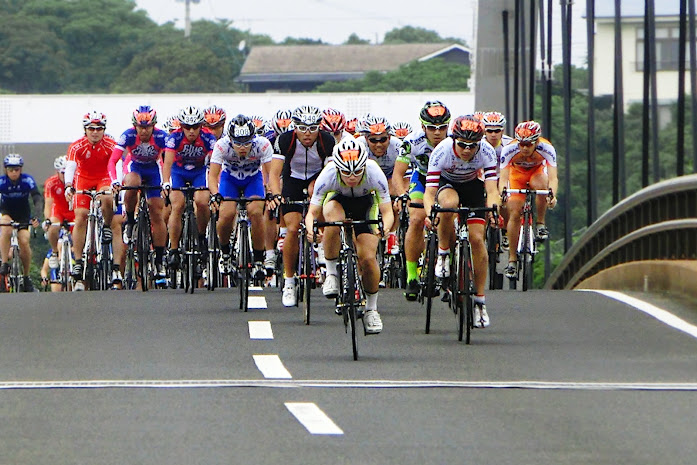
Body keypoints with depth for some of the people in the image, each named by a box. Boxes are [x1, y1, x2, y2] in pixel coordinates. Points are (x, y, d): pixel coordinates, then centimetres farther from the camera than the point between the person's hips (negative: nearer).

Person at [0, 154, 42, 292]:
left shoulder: (28, 180, -23)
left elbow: (37, 198, -33)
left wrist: (37, 217, -50)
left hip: (23, 213, 0)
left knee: (24, 241, -18)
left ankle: (26, 276, 1)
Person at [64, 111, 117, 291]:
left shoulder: (110, 145, -20)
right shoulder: (77, 146, -22)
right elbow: (70, 167, -33)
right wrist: (68, 186, -51)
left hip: (103, 178, 0)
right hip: (83, 179, 0)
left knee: (107, 199, -34)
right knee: (80, 217, -13)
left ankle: (107, 227, -3)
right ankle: (78, 263, -11)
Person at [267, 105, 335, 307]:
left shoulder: (327, 141, -25)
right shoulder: (285, 141, -27)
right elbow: (274, 173, -32)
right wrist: (275, 195, -50)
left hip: (318, 178, 2)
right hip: (293, 181, -2)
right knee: (293, 228, -16)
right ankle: (289, 282, -7)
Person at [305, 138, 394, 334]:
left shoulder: (374, 174, -34)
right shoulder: (328, 175, -34)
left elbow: (387, 211, -31)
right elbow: (312, 212, -30)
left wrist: (385, 228, -53)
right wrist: (311, 229, -53)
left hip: (366, 203, 0)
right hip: (338, 200, 0)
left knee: (368, 258, -15)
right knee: (333, 218, -38)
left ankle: (371, 309, 8)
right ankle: (332, 273, -19)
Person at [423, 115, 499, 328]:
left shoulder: (487, 152, -29)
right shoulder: (442, 151, -33)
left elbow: (492, 190, -34)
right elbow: (429, 191, -36)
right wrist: (429, 212, -56)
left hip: (472, 185, 2)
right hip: (446, 184, -2)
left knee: (477, 239, -12)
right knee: (449, 204, -38)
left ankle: (480, 300, 0)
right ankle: (443, 254, -15)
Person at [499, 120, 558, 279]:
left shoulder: (546, 148, -33)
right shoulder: (509, 149, -33)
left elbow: (553, 177, -40)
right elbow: (503, 178, -36)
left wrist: (552, 194, -60)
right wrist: (502, 194, -57)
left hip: (537, 172, -1)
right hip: (517, 174, 1)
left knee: (541, 184, -37)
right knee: (514, 214, -13)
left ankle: (540, 224, -15)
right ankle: (512, 260, -4)